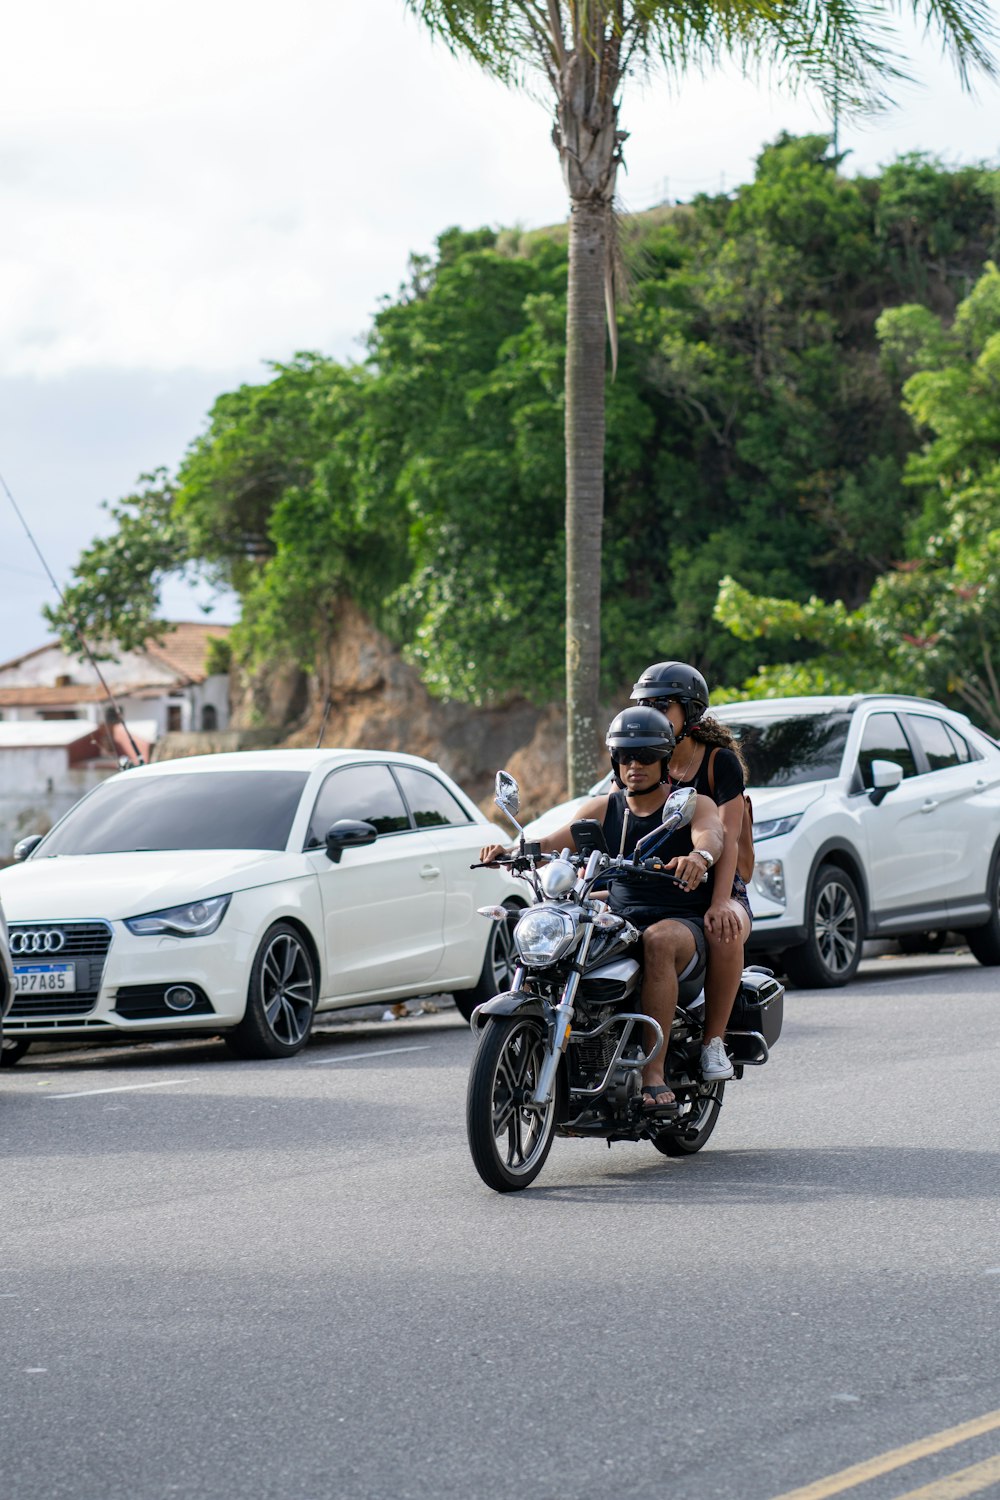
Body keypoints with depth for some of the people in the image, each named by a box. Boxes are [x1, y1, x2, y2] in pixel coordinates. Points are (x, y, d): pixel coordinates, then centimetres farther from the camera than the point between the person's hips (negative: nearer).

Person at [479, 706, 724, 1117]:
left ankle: (654, 1072, -40)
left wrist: (699, 855, -48)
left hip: (684, 923, -4)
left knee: (659, 940, -39)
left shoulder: (693, 805, 1)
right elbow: (558, 842, -3)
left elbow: (712, 836, -22)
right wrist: (512, 851, -24)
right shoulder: (604, 809, 13)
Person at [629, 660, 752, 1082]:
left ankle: (713, 1041, -26)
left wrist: (720, 903, -32)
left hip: (713, 890, -4)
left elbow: (727, 838, -16)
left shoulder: (720, 762, -3)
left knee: (724, 932, -38)